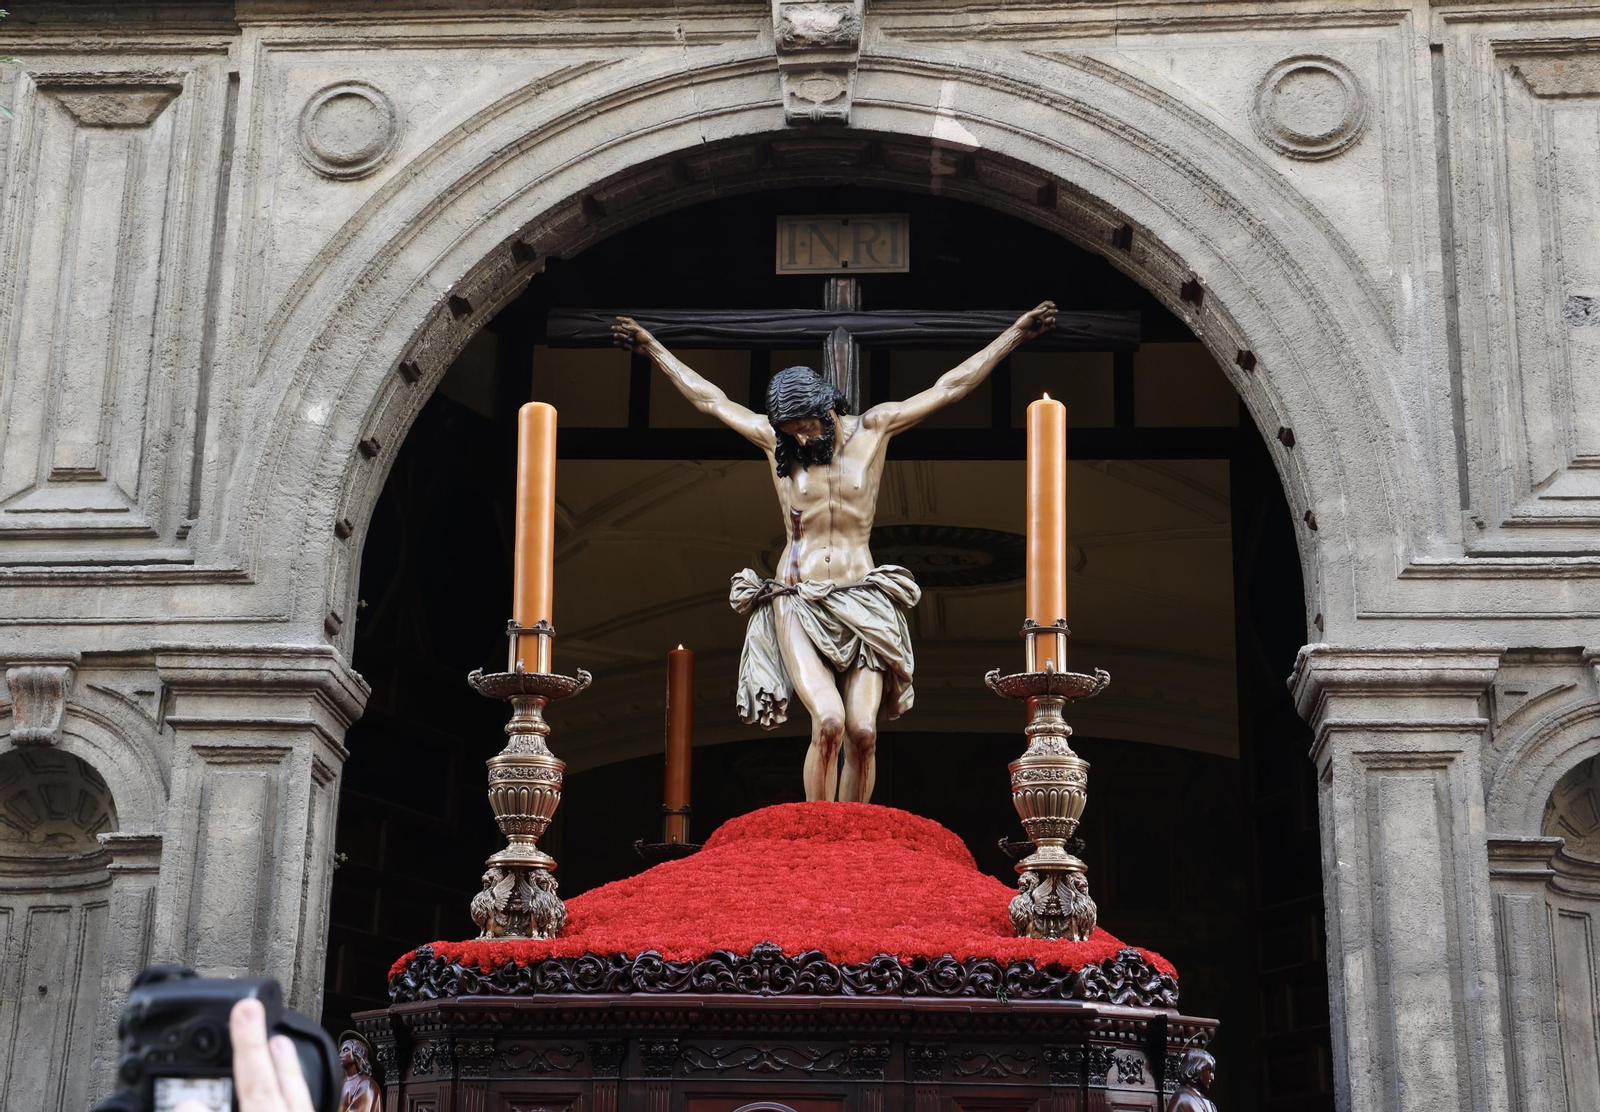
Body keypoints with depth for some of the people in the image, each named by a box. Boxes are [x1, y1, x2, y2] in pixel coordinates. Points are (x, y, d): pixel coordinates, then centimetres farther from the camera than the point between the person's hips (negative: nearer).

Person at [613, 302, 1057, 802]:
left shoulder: (873, 429, 6)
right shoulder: (773, 440, 8)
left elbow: (950, 387, 10)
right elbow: (708, 398, 19)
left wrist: (1016, 333, 12)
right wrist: (653, 348, 26)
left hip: (861, 601, 1)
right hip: (797, 604, -1)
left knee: (863, 729, -15)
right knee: (828, 720, -21)